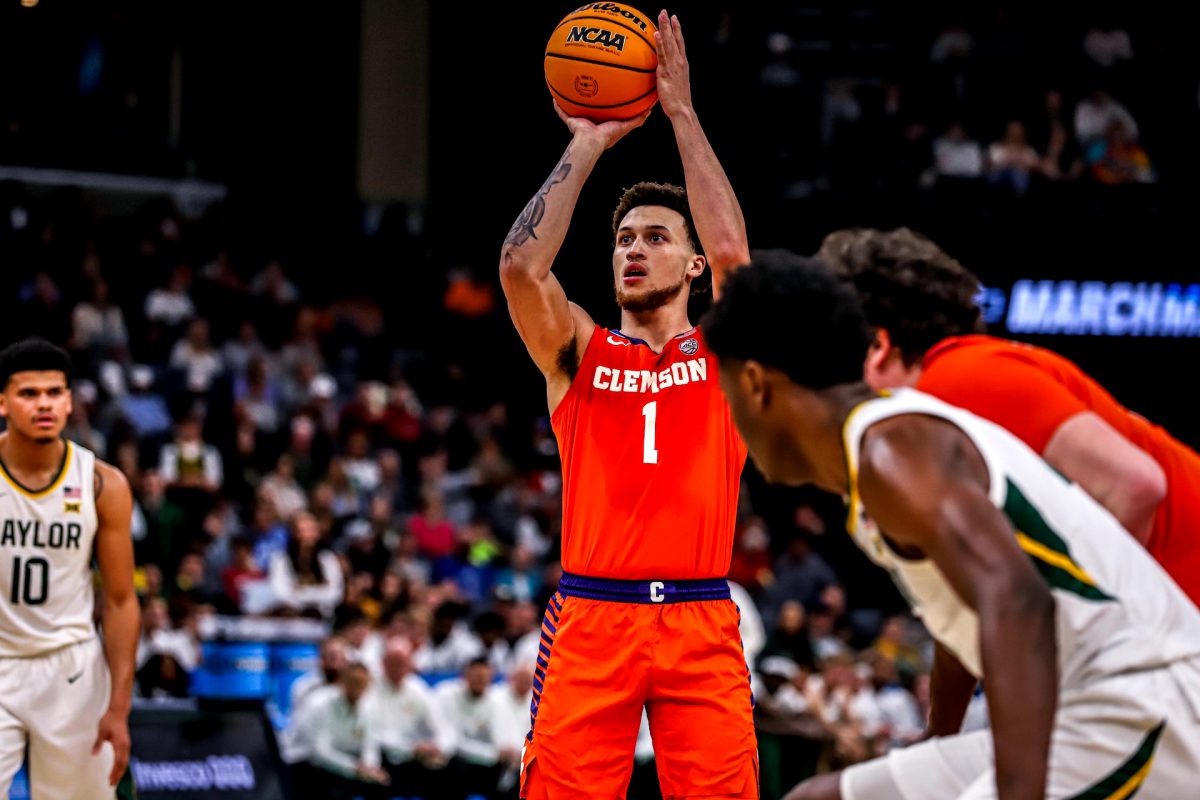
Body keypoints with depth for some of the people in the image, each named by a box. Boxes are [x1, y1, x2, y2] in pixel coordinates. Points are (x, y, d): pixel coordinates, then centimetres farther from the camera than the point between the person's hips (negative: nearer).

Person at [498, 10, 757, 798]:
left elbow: (731, 251, -7)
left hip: (700, 623, 0)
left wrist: (683, 114, -2)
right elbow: (522, 265, -6)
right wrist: (587, 145, 0)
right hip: (591, 617, 0)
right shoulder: (578, 350, 13)